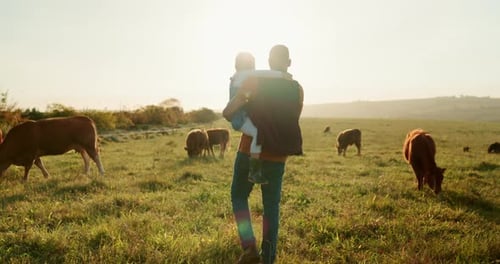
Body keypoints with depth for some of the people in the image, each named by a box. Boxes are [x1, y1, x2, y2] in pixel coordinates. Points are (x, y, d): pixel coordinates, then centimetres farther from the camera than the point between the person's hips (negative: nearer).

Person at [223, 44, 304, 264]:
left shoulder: (254, 81, -9)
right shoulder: (297, 90, 2)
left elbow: (228, 112, -9)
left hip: (250, 152, -2)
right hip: (277, 157, 3)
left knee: (238, 196, 16)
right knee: (271, 206, 13)